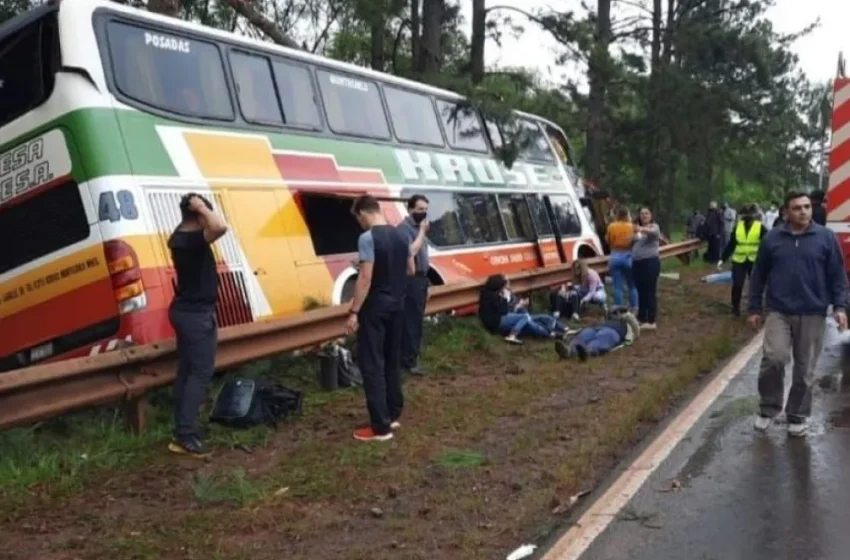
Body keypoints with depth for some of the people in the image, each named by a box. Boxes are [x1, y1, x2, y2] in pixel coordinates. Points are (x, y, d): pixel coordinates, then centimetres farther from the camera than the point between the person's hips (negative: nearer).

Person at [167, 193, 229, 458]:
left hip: (184, 310, 10)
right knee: (201, 372, -6)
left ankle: (182, 430, 18)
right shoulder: (194, 239, -21)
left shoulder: (178, 237, 8)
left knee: (186, 370, 13)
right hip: (197, 314, -10)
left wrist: (191, 209, 15)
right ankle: (185, 436, -7)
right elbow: (220, 227, -40)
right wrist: (201, 207, -24)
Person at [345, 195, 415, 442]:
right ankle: (393, 415, 26)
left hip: (375, 307, -8)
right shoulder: (401, 236, 7)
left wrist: (354, 312, -18)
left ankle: (381, 426, -2)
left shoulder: (368, 238, -16)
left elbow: (365, 277, -21)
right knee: (392, 360, 17)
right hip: (397, 305, 8)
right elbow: (411, 270, 16)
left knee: (372, 364, -3)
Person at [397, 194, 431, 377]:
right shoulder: (404, 227, -11)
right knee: (410, 322, -6)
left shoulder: (418, 227, 17)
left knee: (417, 321, 12)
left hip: (420, 279, 9)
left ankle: (411, 358, 20)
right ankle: (409, 361, -2)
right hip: (411, 280, -9)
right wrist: (422, 231, -16)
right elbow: (411, 251, -25)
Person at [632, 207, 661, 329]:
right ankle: (641, 318, 20)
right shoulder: (637, 229, 18)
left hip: (651, 262, -6)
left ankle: (652, 321, -4)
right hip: (637, 262, 6)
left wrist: (642, 229, -49)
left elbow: (653, 232, -27)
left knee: (650, 291, -6)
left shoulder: (654, 227, -2)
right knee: (641, 291, 12)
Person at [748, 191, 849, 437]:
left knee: (804, 369, 6)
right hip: (779, 312, 0)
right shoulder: (773, 238, 3)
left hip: (813, 315, 0)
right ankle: (769, 407, 4)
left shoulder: (826, 237, 0)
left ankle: (798, 415, 23)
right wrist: (755, 308, 7)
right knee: (774, 358, -16)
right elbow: (758, 275, 8)